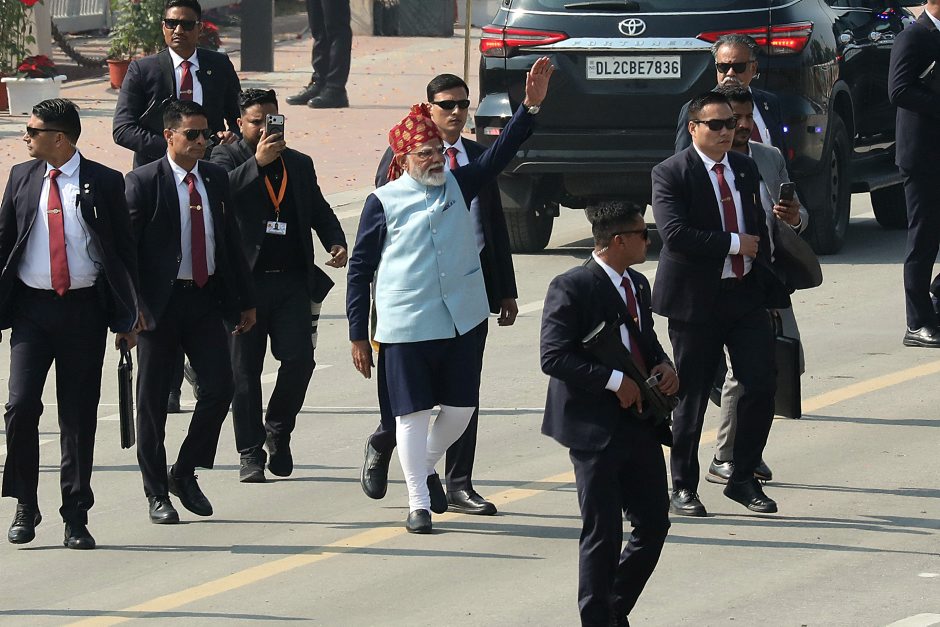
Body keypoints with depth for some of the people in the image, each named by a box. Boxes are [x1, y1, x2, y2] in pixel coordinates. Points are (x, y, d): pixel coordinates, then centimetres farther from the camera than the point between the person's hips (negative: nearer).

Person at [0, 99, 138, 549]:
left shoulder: (104, 183, -1)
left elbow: (123, 251, 3)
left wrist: (127, 318, 1)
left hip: (84, 309, -1)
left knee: (79, 415, 3)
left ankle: (76, 517, 10)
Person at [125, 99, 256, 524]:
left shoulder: (216, 178, 9)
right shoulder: (143, 182, -7)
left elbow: (230, 241, 14)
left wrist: (245, 301, 14)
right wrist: (132, 305, -16)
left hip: (206, 298, 4)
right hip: (160, 302, -4)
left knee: (219, 388, -4)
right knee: (153, 399, 3)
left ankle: (184, 473, 15)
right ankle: (157, 493, 13)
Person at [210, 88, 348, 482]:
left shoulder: (299, 164, 16)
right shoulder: (226, 158, 1)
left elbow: (319, 211, 23)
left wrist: (336, 242, 5)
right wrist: (258, 162, -27)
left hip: (292, 282, 3)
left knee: (299, 359, -8)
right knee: (244, 371, 1)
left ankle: (278, 430, 17)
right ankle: (251, 454, 9)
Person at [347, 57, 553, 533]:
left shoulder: (457, 186, 7)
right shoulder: (384, 203, -5)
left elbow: (499, 155, -2)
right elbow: (360, 269, -1)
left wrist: (530, 105, -16)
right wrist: (358, 334, -2)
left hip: (464, 320, 4)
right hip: (405, 327, -4)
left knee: (461, 406, 9)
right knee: (413, 412, 1)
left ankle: (427, 465, 36)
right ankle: (418, 503, 11)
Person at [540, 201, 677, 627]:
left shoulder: (638, 285, 13)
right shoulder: (572, 288, -13)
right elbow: (554, 357, -19)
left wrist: (663, 365, 4)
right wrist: (613, 381, -23)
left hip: (639, 424, 8)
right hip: (595, 428, -8)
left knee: (654, 524, 10)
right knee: (603, 533, -2)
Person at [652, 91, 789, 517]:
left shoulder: (746, 169, 11)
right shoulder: (671, 174, -8)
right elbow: (675, 233, -21)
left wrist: (765, 280, 14)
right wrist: (734, 243, -17)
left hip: (746, 294, 5)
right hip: (695, 299, -5)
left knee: (761, 385, -3)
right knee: (691, 396, 2)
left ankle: (743, 478, 12)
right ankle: (683, 488, 15)